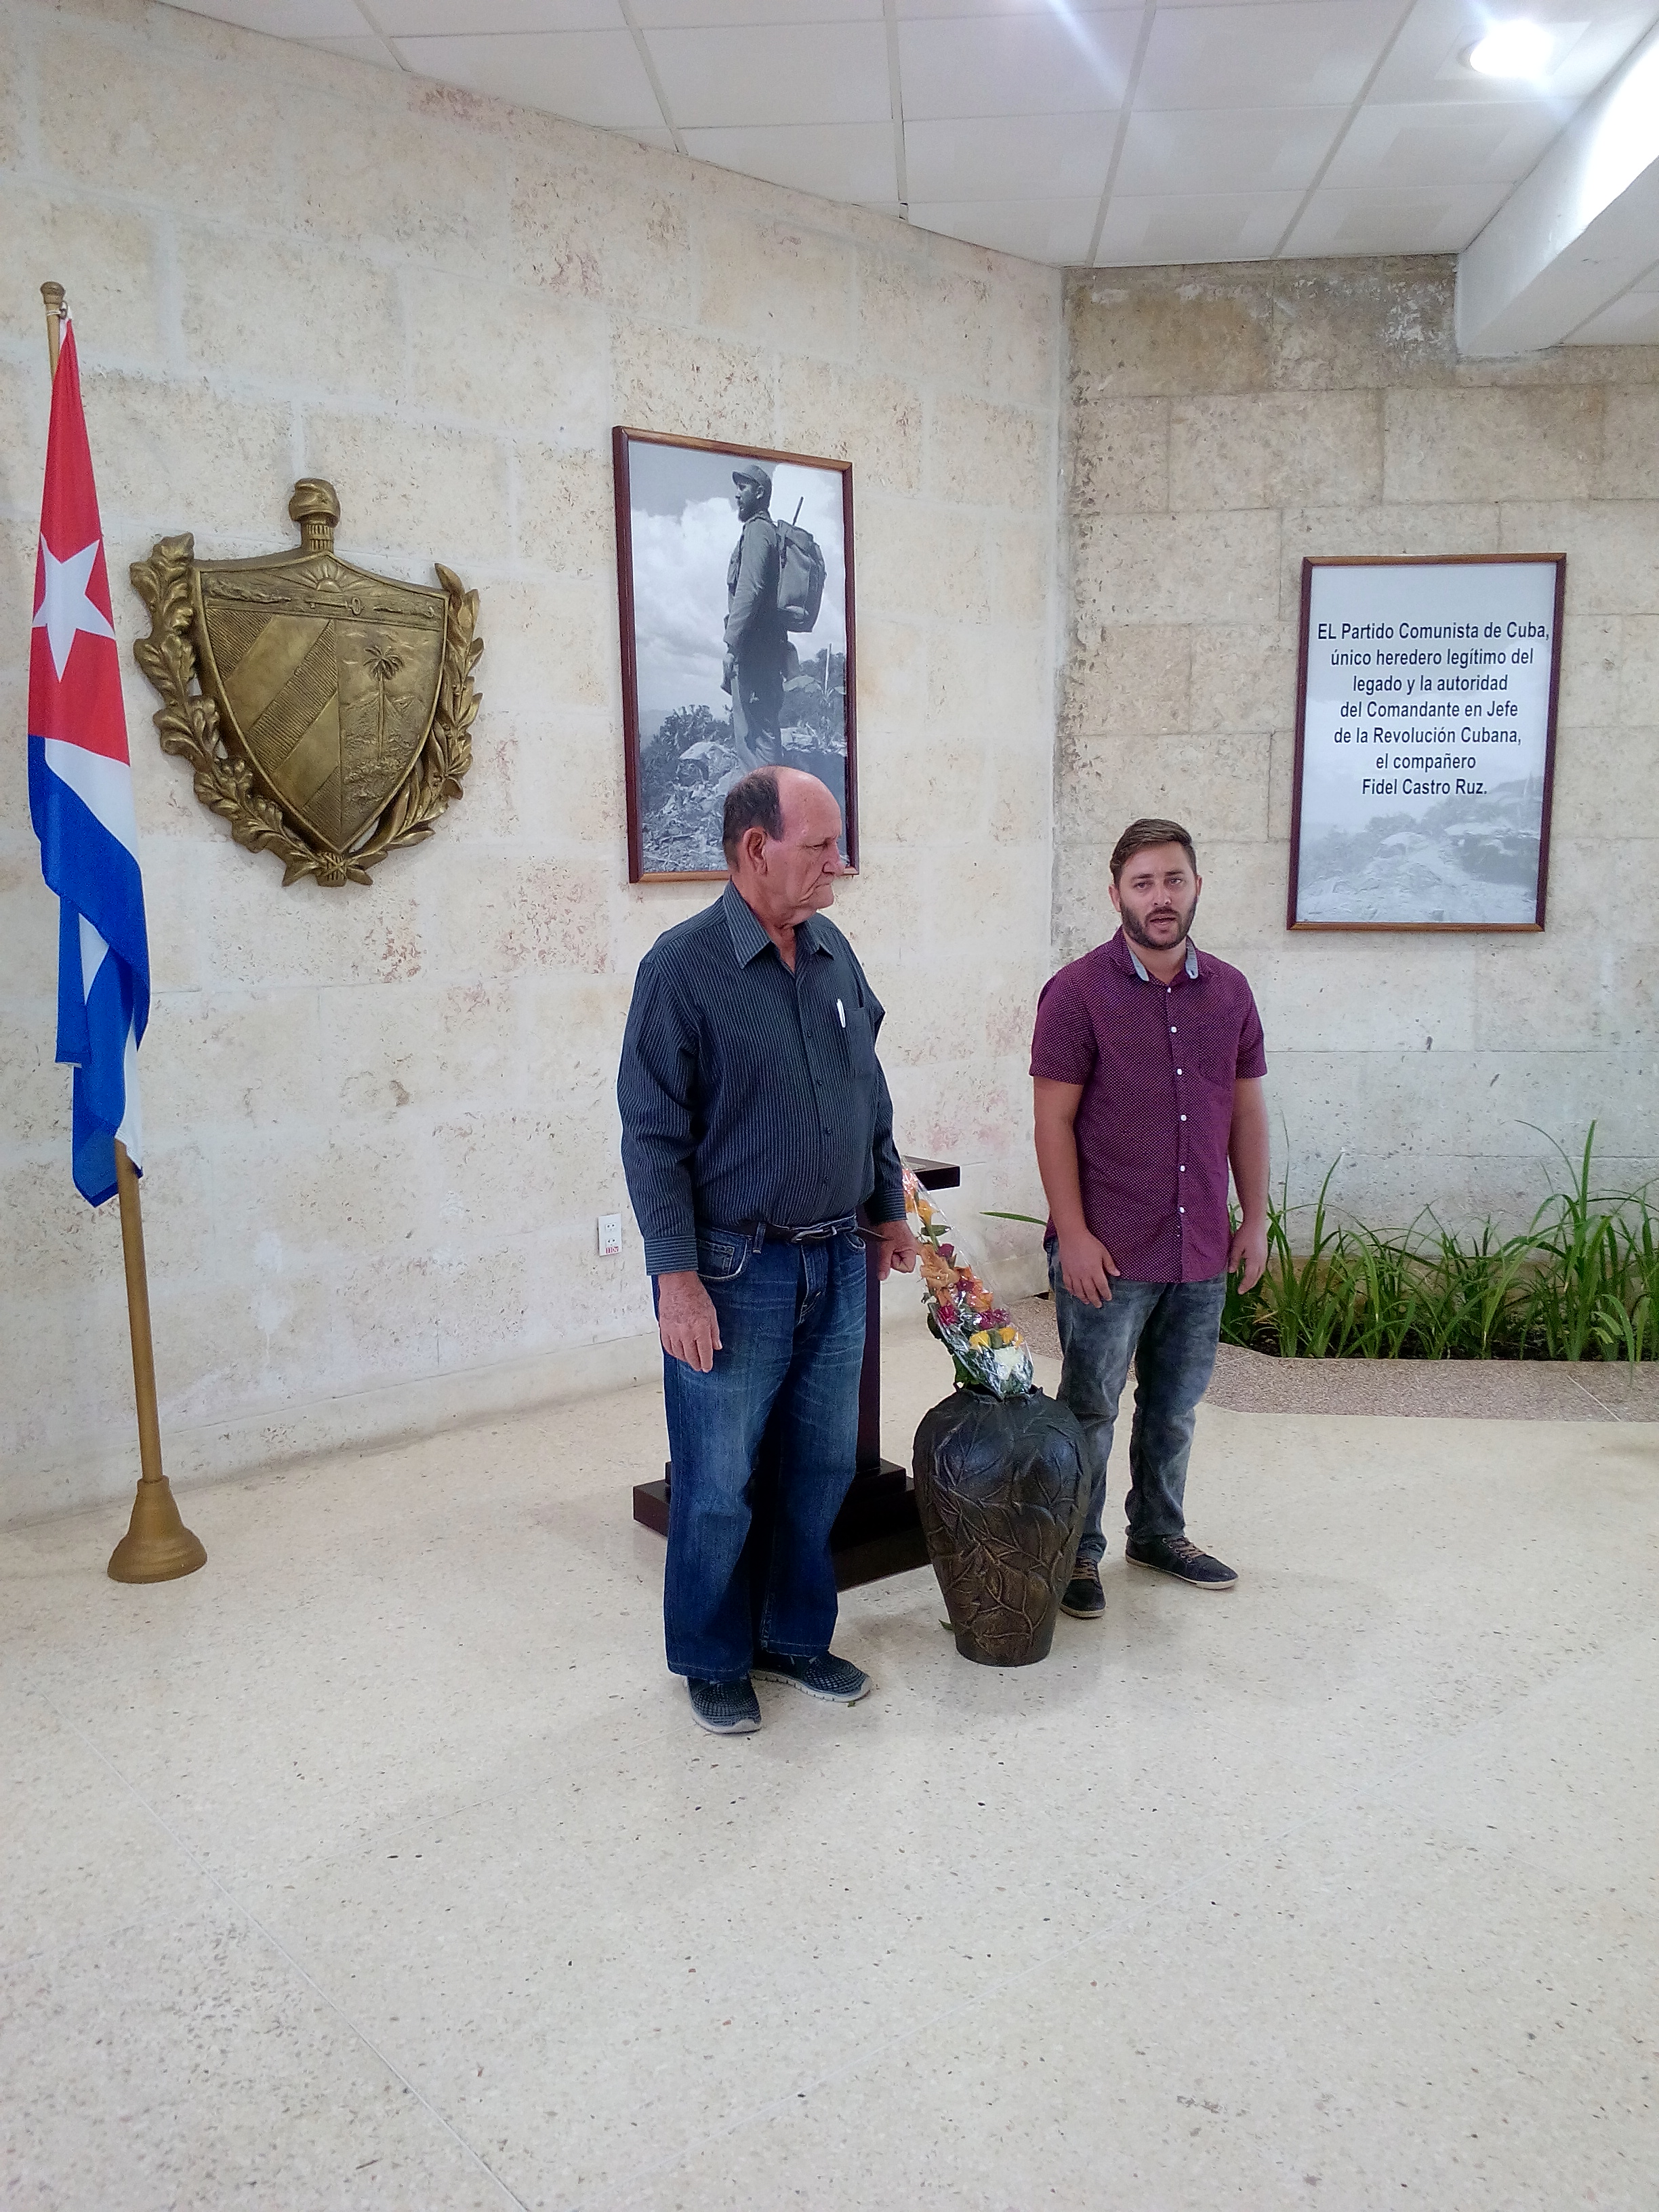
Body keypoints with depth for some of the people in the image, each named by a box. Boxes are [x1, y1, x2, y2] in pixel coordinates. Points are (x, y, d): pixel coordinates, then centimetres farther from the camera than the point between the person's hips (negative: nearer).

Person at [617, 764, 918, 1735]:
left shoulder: (836, 954, 6)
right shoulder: (684, 965, -13)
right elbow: (653, 1136, -13)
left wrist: (890, 1209, 19)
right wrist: (678, 1276, -16)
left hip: (837, 1263, 6)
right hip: (735, 1271, -6)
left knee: (821, 1466, 16)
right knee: (720, 1484, 7)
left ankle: (796, 1636, 35)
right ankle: (715, 1663, 27)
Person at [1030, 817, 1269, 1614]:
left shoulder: (1229, 990, 5)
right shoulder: (1078, 991, -9)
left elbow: (1247, 1111, 11)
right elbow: (1055, 1121, -11)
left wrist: (1255, 1220, 8)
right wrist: (1074, 1235, -15)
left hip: (1203, 1250, 5)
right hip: (1109, 1252, -5)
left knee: (1175, 1408, 18)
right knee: (1089, 1411, 7)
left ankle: (1159, 1532, 37)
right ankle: (1076, 1552, 23)